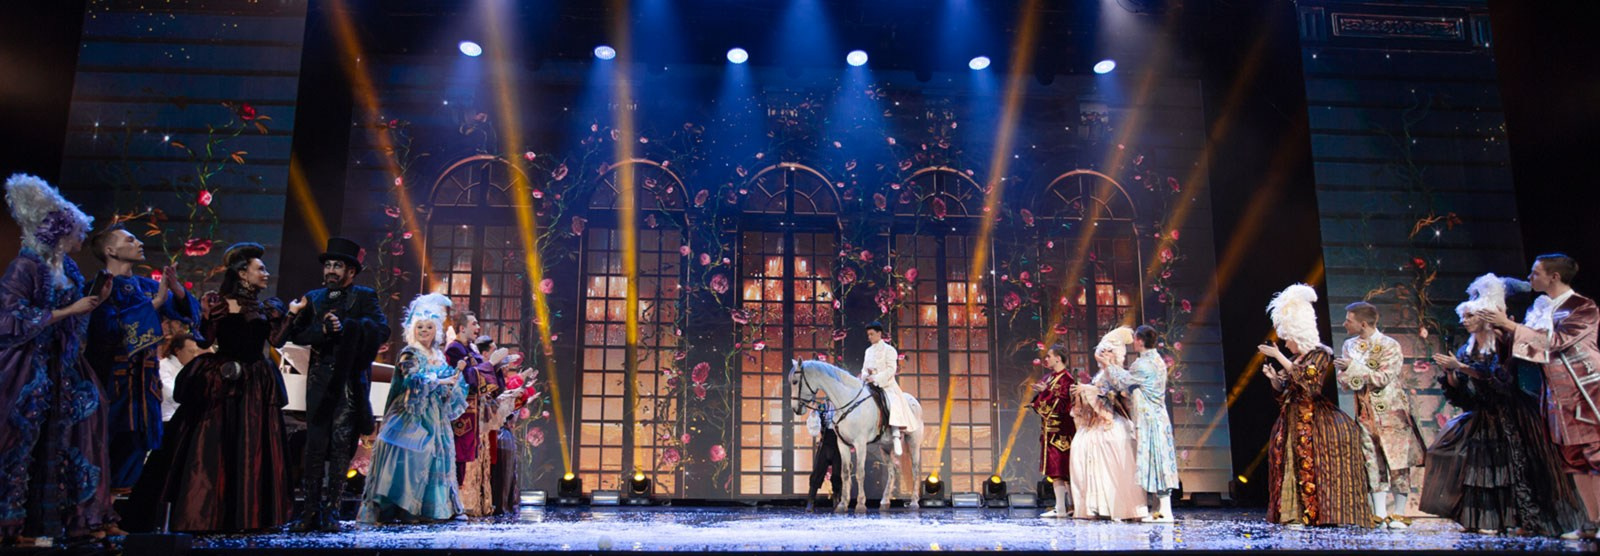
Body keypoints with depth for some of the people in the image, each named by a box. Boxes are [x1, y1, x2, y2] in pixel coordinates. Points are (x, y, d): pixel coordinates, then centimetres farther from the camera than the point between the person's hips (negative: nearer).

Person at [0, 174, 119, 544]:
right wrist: (70, 310, -18)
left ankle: (81, 518, 13)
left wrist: (96, 301, 4)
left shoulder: (68, 268, 10)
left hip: (61, 368, 8)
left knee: (67, 440, 8)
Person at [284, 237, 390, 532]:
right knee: (315, 445, 1)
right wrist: (322, 330, -13)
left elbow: (382, 330, -10)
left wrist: (345, 326, -21)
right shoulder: (313, 298, 16)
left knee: (341, 447, -2)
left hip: (350, 381, -3)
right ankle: (310, 510, 4)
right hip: (320, 381, 3)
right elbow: (296, 334, 5)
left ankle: (330, 511, 3)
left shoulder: (364, 297, 5)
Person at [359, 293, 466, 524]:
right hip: (413, 416, -6)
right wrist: (442, 381, -18)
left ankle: (431, 507, 4)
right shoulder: (409, 354, -2)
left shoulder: (439, 356, 16)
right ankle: (400, 507, -14)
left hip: (434, 418, 6)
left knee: (435, 457, 2)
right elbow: (413, 380, -17)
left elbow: (447, 390, 18)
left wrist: (457, 372, 2)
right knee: (409, 458, -14)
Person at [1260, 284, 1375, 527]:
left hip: (1313, 417, -7)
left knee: (1311, 461, -11)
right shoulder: (1293, 358, 14)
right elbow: (1283, 388, 16)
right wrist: (1273, 377, -3)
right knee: (1286, 458, 1)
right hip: (1292, 418, 7)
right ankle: (1292, 511, 4)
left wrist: (1278, 356, -19)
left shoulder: (1321, 353, -5)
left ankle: (1314, 513, -8)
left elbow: (1304, 377, -20)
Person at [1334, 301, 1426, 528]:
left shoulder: (1389, 346, -8)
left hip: (1391, 412, -4)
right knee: (1374, 464, 1)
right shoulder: (1350, 345, 7)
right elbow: (1344, 382, 4)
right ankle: (1380, 514, 4)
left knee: (1397, 462, -1)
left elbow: (1383, 378, -17)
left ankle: (1398, 514, 7)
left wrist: (1355, 367, -19)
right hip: (1366, 414, 4)